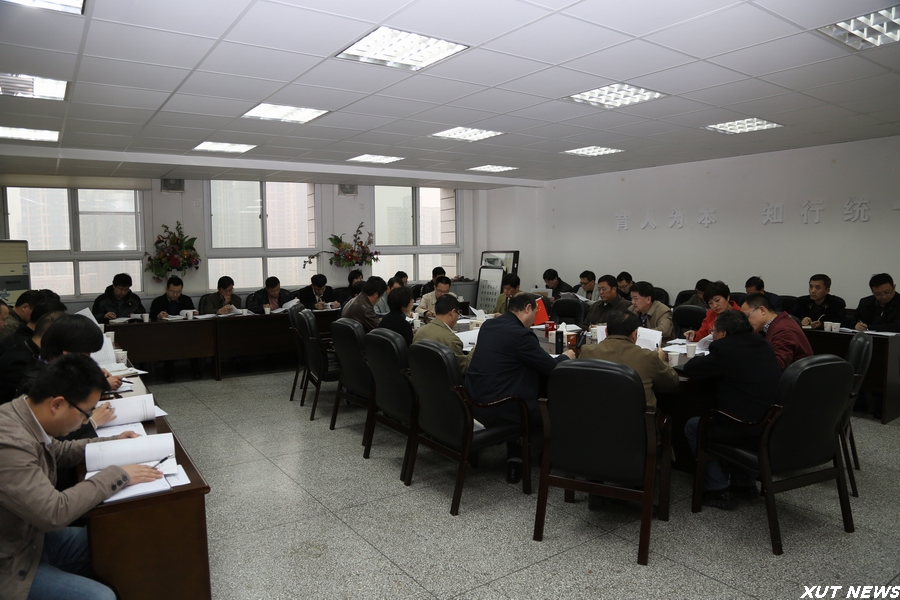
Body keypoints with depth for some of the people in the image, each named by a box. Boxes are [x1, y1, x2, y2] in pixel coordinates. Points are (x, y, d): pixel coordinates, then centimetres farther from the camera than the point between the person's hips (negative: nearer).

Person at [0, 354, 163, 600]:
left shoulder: (23, 414, -7)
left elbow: (57, 452, 15)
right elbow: (55, 513, -32)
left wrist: (112, 443, 7)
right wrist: (116, 475, -23)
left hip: (29, 535, 9)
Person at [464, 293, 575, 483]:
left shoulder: (488, 325, 7)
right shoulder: (521, 334, -16)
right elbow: (553, 368, -9)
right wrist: (565, 357, 13)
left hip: (474, 404, 8)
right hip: (496, 410, -8)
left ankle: (514, 460, 29)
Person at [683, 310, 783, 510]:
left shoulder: (725, 349, -11)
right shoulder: (762, 345, 12)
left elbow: (689, 369, -2)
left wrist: (701, 359, 18)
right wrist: (710, 362, 21)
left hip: (750, 432, -8)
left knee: (692, 427, 14)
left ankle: (718, 490, 13)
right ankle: (745, 484, 34)